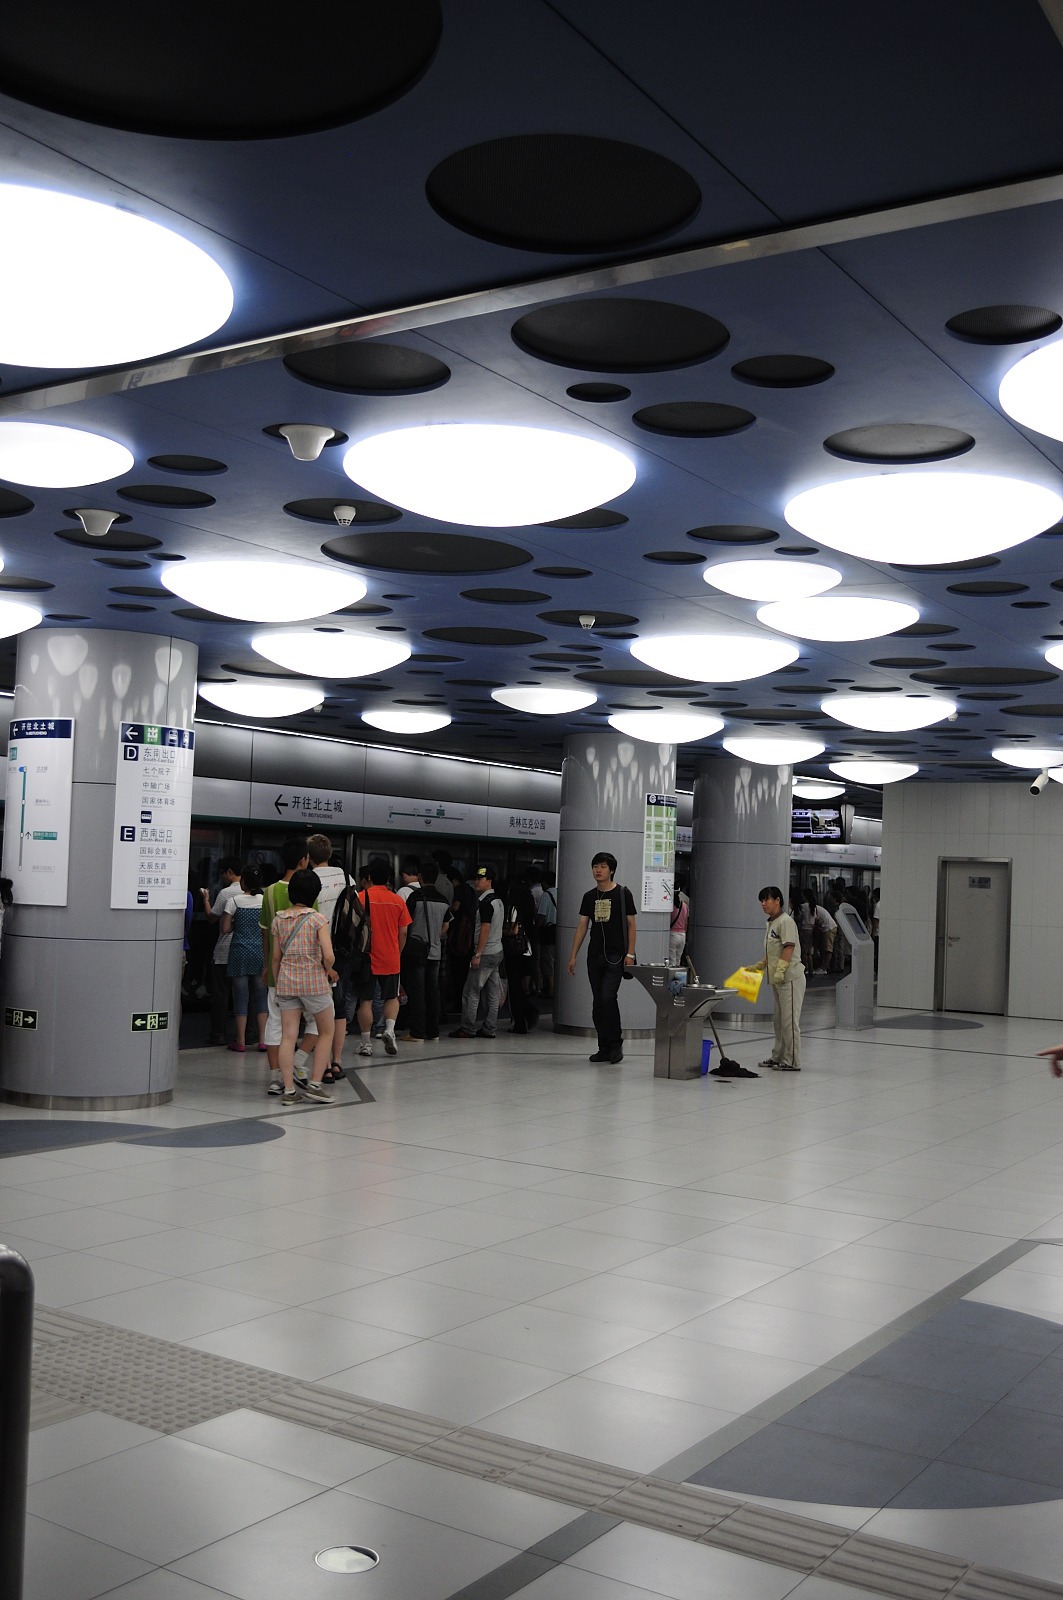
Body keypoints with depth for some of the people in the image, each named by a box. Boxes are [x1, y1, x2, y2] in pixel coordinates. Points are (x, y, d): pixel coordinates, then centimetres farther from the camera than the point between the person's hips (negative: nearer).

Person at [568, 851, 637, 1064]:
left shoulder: (623, 894, 0)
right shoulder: (589, 897, 11)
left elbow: (631, 924, 0)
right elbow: (582, 926, 12)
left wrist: (630, 954, -8)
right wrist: (573, 956, 8)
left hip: (615, 956, -5)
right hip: (594, 956, 5)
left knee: (608, 998, -15)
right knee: (598, 1003, 5)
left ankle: (616, 1044, 0)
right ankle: (605, 1048, 13)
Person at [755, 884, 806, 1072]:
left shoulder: (786, 921, -13)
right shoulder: (770, 923, 15)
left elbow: (789, 948, -21)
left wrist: (780, 970, -26)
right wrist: (760, 966, 18)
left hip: (790, 978, -10)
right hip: (777, 980, 10)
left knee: (789, 1020, -5)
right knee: (778, 1019, 15)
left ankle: (792, 1061, 0)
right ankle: (778, 1057, 24)